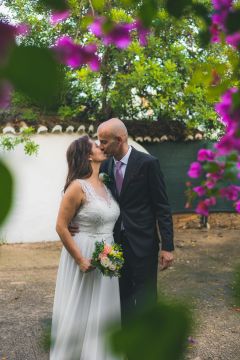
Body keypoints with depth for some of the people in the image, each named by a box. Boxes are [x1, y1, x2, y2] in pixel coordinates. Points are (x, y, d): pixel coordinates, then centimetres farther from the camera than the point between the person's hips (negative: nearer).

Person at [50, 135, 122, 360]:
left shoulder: (104, 185, 8)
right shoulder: (77, 186, -15)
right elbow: (61, 227, -14)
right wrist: (80, 260, -15)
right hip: (84, 257, -7)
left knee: (103, 311, 14)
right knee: (80, 312, 5)